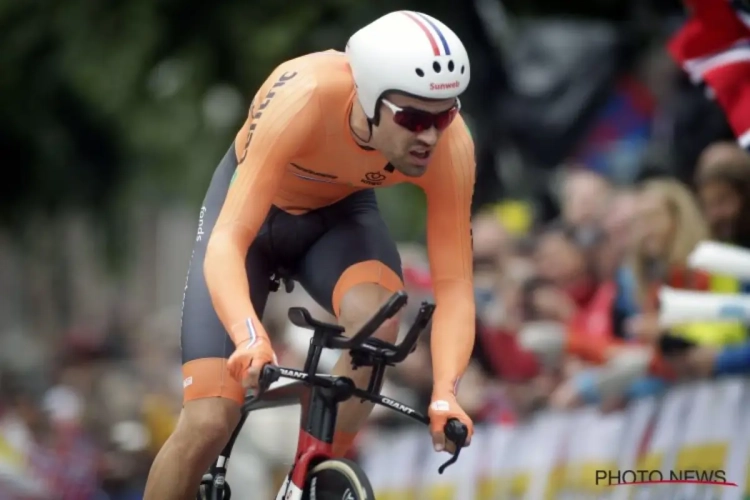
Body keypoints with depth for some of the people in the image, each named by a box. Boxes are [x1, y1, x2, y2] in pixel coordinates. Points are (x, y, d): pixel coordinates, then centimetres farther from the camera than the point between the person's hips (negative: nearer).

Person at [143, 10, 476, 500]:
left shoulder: (450, 144, -31)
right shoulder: (303, 97, -40)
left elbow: (453, 284, -27)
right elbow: (227, 242, -42)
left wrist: (445, 393, -43)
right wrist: (249, 335, -60)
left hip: (340, 216, 2)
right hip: (250, 209, -2)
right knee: (209, 422, -13)